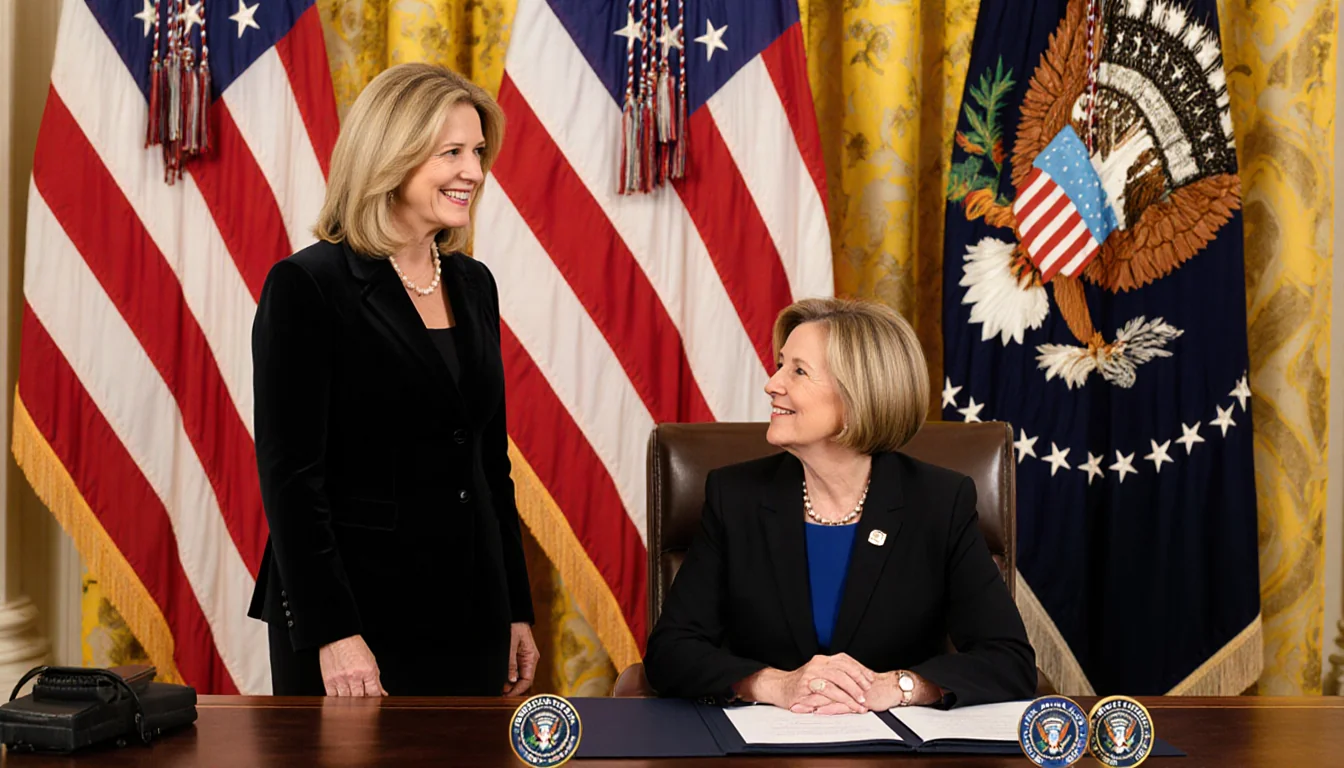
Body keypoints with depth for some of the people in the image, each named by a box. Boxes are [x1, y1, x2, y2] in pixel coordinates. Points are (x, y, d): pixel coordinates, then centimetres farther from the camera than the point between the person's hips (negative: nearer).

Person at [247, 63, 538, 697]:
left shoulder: (472, 285, 10)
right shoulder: (307, 287, -10)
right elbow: (289, 473, -13)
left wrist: (516, 610, 13)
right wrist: (332, 633, -19)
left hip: (468, 617, 6)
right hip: (357, 613, -6)